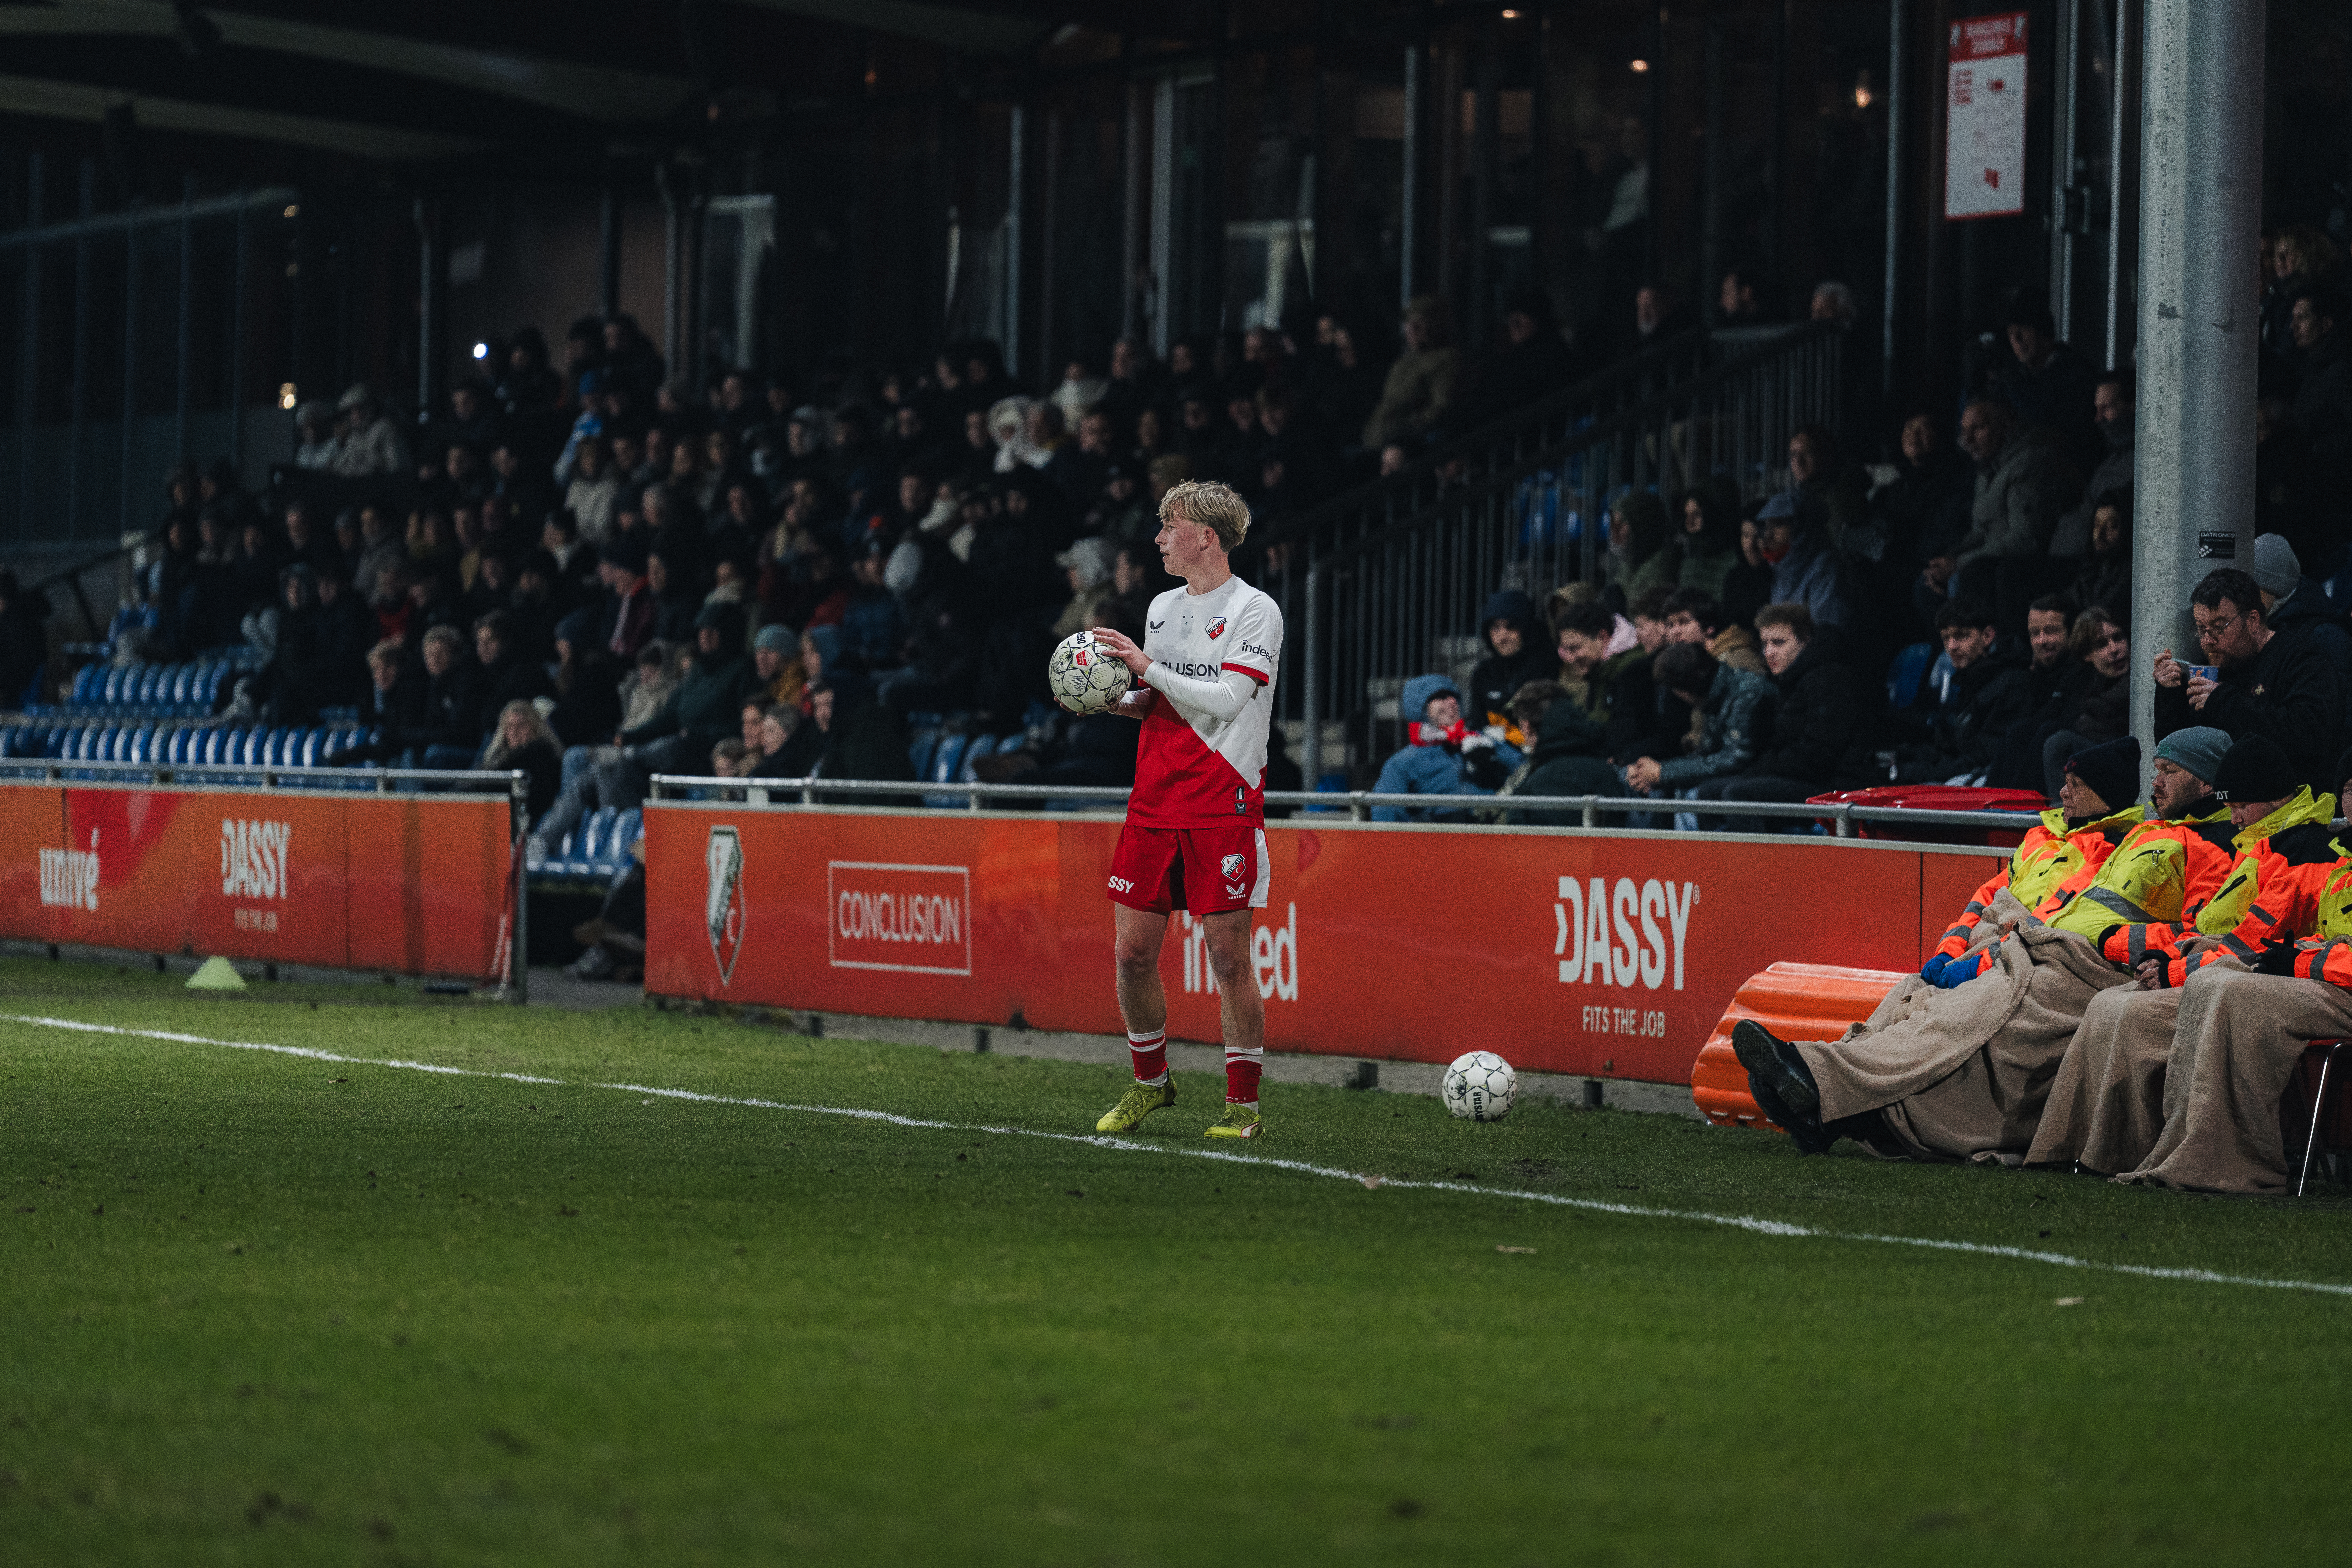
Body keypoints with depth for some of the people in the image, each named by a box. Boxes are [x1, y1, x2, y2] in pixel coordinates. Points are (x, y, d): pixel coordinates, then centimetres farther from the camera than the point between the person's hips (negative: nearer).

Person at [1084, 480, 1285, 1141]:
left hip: (1224, 807, -6)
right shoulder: (1163, 608, 14)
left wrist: (1149, 667, -17)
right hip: (1155, 803, 6)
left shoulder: (1255, 611, -7)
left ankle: (1243, 1105, 4)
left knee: (1228, 957, -4)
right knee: (1132, 952, 3)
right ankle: (1150, 1081, 22)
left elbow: (1226, 699, -17)